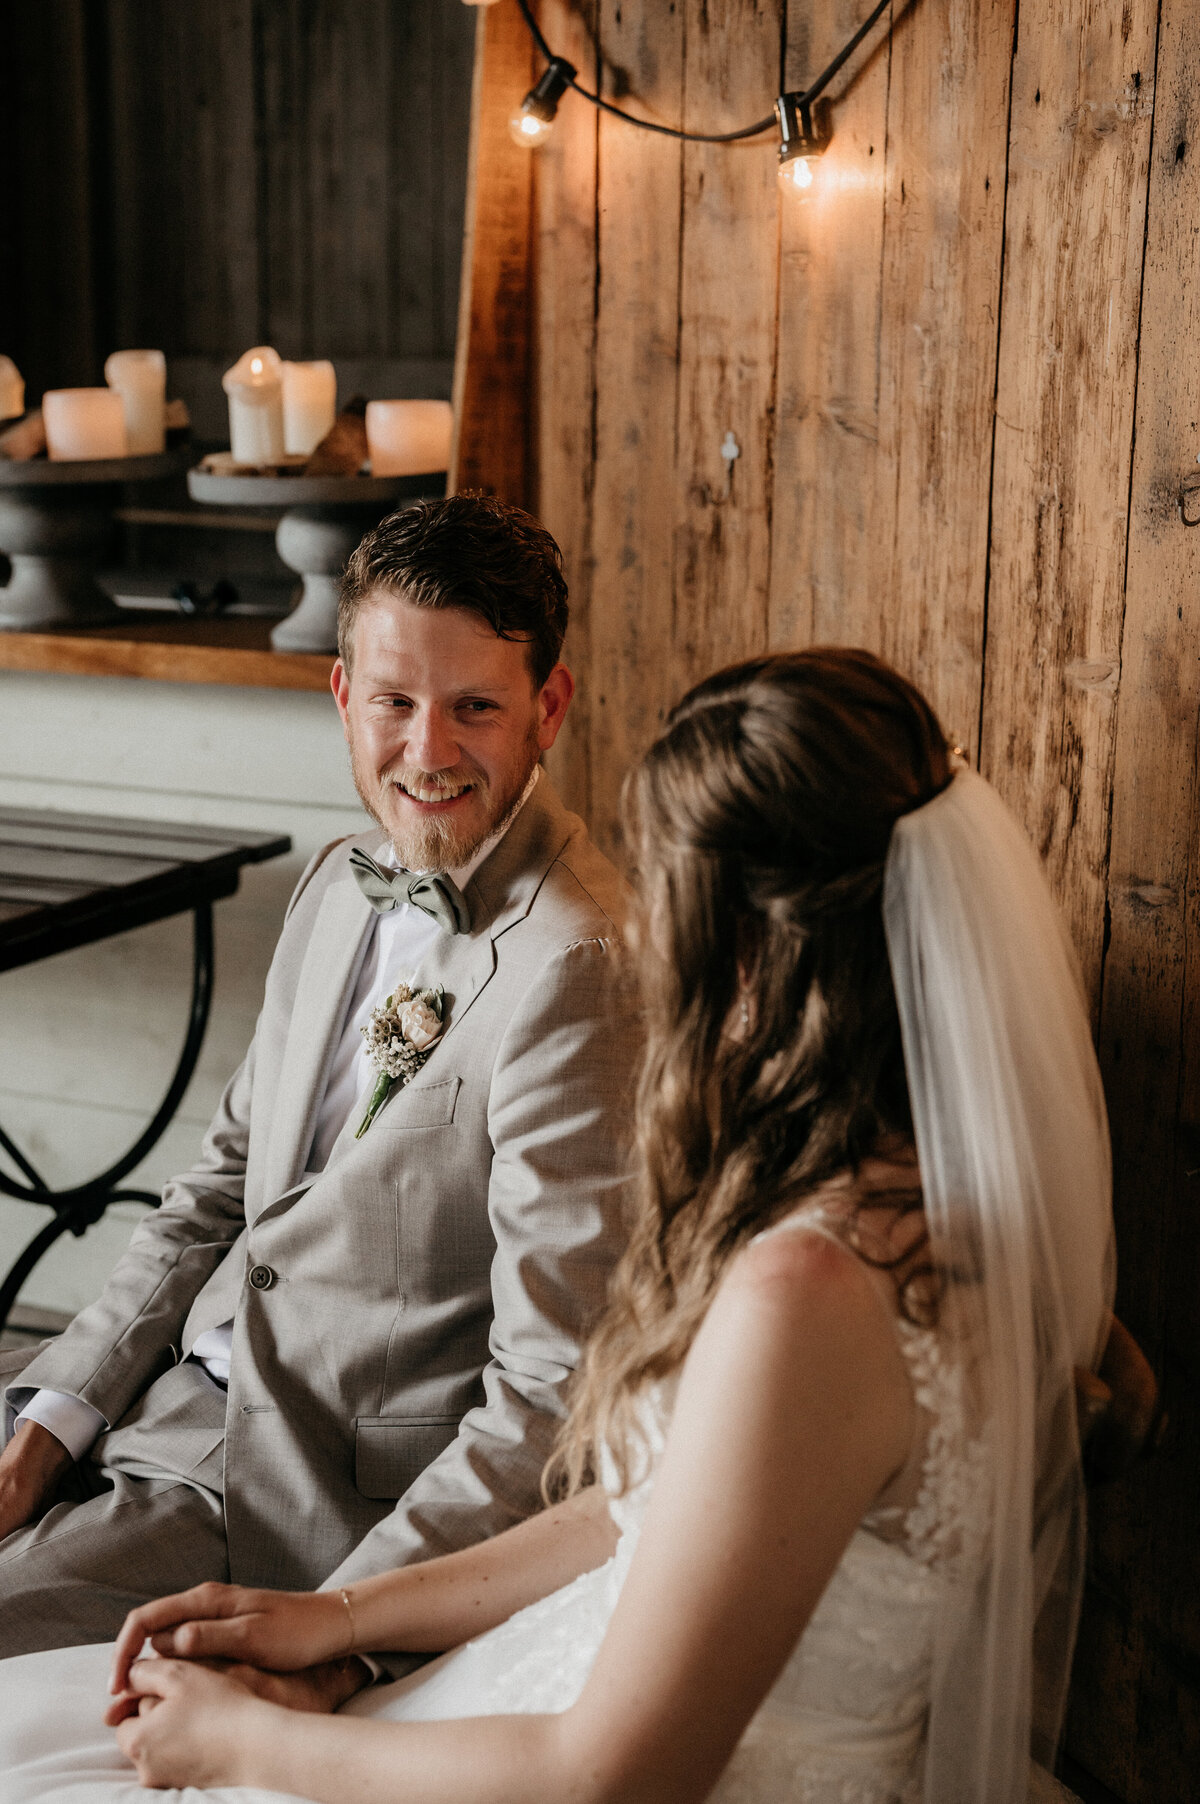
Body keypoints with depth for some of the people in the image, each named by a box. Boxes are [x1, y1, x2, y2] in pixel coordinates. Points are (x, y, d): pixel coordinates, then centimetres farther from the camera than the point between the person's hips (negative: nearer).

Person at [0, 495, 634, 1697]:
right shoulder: (339, 886, 7)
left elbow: (555, 1400, -22)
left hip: (315, 1497, -7)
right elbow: (221, 1192, 12)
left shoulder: (573, 970, -22)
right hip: (175, 1386, 8)